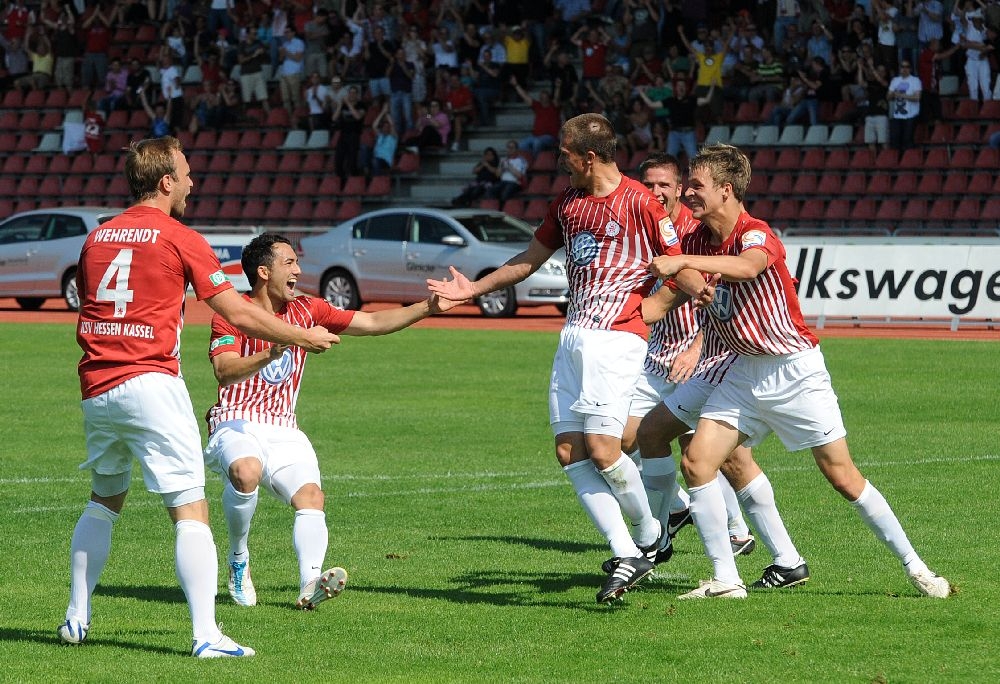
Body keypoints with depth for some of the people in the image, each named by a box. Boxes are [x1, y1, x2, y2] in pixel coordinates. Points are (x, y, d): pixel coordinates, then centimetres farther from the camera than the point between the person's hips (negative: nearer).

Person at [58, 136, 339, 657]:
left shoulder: (97, 238, 12)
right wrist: (303, 338, 7)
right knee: (190, 511, -6)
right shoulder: (180, 240, -5)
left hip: (95, 389, 6)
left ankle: (77, 618, 24)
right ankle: (205, 634, -14)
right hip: (149, 381, -6)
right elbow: (239, 314, -5)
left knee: (104, 502, 24)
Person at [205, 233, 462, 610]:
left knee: (311, 495, -21)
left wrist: (428, 307, 3)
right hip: (237, 424, -5)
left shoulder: (307, 310, 11)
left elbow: (372, 323, 13)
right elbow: (225, 372, -20)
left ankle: (310, 584, -37)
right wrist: (270, 354, -37)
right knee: (247, 473, -36)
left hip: (283, 430, 5)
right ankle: (238, 561, -13)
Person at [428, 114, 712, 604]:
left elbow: (682, 272, -6)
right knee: (569, 451, -4)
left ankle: (649, 533, 9)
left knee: (601, 447, -16)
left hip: (615, 338, -8)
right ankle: (626, 556, -2)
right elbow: (530, 259, 28)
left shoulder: (640, 204, -8)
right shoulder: (567, 203, 15)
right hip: (572, 337, 8)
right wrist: (474, 289, 28)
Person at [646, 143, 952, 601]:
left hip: (796, 369, -7)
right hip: (744, 370, 7)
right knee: (695, 463, -8)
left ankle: (915, 568, 7)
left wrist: (682, 263, -51)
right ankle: (725, 580, -1)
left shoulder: (755, 234, -20)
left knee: (842, 476, -4)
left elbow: (747, 267, -44)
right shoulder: (694, 243, 3)